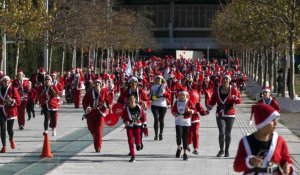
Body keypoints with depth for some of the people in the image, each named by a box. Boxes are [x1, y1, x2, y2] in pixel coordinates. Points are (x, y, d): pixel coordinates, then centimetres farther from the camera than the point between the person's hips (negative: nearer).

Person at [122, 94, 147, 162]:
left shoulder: (139, 108, -6)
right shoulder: (126, 108, -7)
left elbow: (143, 116, 5)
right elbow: (124, 117, 1)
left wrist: (144, 124, 3)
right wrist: (125, 122, -18)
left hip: (138, 126, 0)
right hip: (129, 126, 0)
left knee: (137, 140, -4)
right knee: (130, 141, -6)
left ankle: (138, 144, 38)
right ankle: (133, 156, 1)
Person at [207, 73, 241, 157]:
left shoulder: (233, 89, -1)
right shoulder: (217, 90, 3)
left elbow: (239, 101, -5)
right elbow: (213, 100, 10)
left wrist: (236, 98, -27)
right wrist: (210, 105, -9)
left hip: (230, 114, 0)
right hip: (220, 115, 0)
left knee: (228, 133, 5)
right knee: (221, 132, -11)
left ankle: (227, 151, 21)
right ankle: (221, 150, 6)